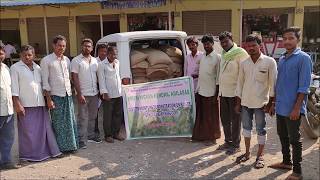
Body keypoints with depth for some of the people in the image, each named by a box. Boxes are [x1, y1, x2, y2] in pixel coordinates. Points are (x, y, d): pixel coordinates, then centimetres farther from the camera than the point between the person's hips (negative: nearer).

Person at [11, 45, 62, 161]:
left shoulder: (37, 68, 14)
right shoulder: (15, 68, -1)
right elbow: (14, 88, -6)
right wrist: (17, 104, -12)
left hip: (40, 104, 5)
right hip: (26, 105, -5)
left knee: (43, 129, 9)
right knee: (28, 131, 2)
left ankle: (45, 151, 20)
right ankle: (29, 155, 13)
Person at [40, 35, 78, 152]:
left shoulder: (67, 60, 11)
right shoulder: (46, 60, -4)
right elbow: (45, 82, -7)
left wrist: (71, 92, 11)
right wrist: (48, 99, -11)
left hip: (68, 95, 5)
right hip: (56, 96, -5)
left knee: (70, 121, 8)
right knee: (58, 123, 2)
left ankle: (70, 145, 19)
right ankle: (60, 147, 13)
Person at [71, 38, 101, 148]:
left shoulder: (95, 61, 11)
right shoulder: (76, 61, -6)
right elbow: (75, 78, -10)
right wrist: (79, 94, -16)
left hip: (94, 94, 6)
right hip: (83, 94, -5)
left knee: (92, 117, 15)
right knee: (83, 118, -2)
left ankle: (91, 134, 28)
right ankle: (82, 140, 4)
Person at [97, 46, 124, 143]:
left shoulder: (117, 62, 12)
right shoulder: (102, 64, -6)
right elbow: (101, 80, -9)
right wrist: (104, 93, -14)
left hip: (118, 94, 6)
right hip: (108, 95, -6)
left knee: (119, 115, 11)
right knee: (108, 116, 1)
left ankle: (115, 133, 24)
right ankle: (108, 135, 12)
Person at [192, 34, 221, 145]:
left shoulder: (217, 57, -10)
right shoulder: (202, 56, 11)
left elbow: (218, 77, -11)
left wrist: (216, 94, -13)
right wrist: (197, 89, 14)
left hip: (210, 92, -7)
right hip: (200, 90, 7)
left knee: (211, 116, 4)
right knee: (200, 114, 13)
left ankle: (212, 137, 16)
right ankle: (201, 135, 26)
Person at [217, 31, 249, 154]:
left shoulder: (240, 53, -13)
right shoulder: (223, 55, 13)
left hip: (234, 92, -8)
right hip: (223, 92, 8)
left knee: (235, 120, 3)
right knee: (224, 118, 15)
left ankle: (236, 144, 16)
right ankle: (228, 141, 29)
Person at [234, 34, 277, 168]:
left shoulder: (269, 62, -8)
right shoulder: (244, 63, 5)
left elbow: (273, 83, -6)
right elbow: (240, 83, 9)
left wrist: (270, 102, -9)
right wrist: (238, 102, 8)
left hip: (260, 102, -4)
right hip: (245, 102, 4)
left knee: (260, 129, 6)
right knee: (246, 127, 13)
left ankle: (260, 156, 20)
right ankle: (247, 153, 28)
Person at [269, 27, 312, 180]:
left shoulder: (303, 58, -11)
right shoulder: (282, 59, 11)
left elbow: (304, 86, -16)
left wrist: (297, 108, -20)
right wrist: (274, 103, 17)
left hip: (293, 108, -7)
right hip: (280, 107, 7)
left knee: (294, 139, 3)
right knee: (282, 136, 17)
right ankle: (286, 162, 35)